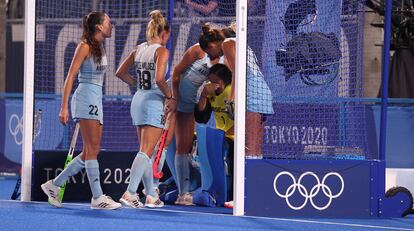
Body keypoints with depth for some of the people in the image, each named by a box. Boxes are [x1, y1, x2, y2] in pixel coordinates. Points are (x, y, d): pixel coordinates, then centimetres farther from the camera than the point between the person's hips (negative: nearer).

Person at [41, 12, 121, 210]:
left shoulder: (99, 48, 17)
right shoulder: (85, 46, -8)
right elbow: (70, 77, -11)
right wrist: (64, 107, -16)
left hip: (96, 100, 9)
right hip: (86, 98, -9)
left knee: (90, 152, 7)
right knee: (92, 150, -9)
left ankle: (54, 185, 14)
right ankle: (97, 198, -8)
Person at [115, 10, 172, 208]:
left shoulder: (139, 50, 8)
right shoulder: (161, 51, -12)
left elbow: (120, 73, 14)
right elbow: (160, 79, -25)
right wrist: (169, 96, -10)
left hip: (138, 99, 8)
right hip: (154, 101, -8)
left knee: (146, 152, 15)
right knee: (146, 152, -8)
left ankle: (151, 196, 22)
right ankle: (130, 193, -18)